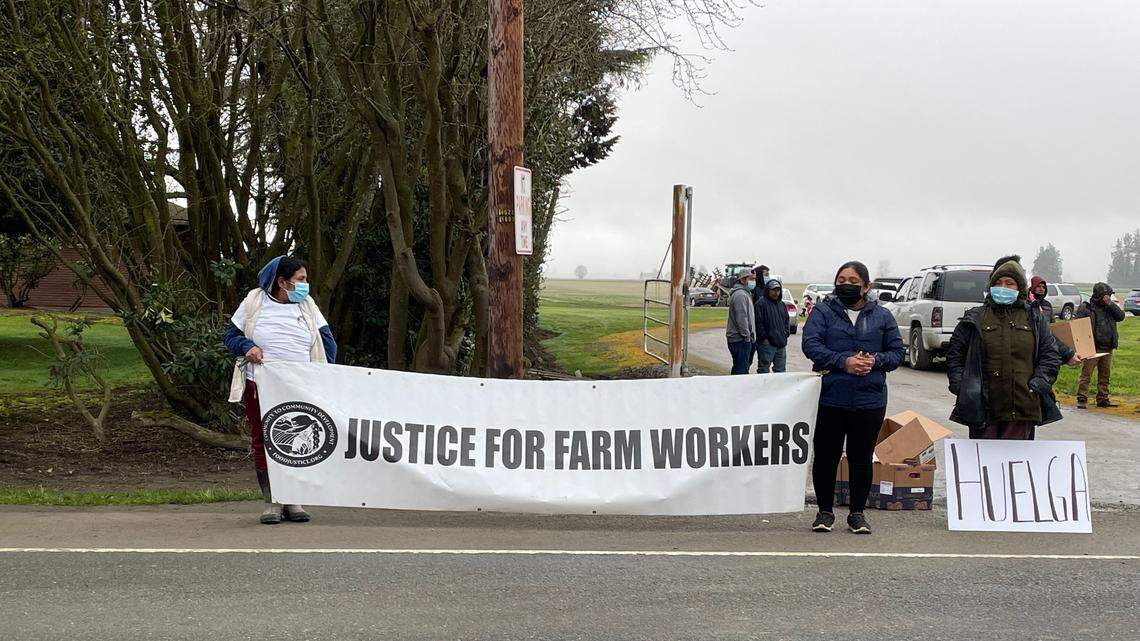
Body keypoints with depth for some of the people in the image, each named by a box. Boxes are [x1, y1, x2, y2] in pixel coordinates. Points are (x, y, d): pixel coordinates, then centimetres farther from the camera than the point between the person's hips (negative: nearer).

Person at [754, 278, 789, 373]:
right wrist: (764, 338, -16)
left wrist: (785, 335, 11)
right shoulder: (761, 303, -9)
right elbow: (758, 323, -14)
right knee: (764, 369, -3)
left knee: (781, 370, 13)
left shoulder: (782, 304, 16)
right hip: (767, 344, -8)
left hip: (781, 344, 8)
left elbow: (786, 321, 24)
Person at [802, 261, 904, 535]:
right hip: (829, 397, -1)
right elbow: (811, 344, -8)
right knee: (826, 456, 5)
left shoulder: (882, 316, 9)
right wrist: (844, 362, -19)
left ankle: (857, 513, 20)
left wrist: (875, 360, -11)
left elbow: (897, 351, 10)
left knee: (861, 459, 8)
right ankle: (825, 512, 19)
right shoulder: (823, 312, 3)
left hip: (870, 400, 1)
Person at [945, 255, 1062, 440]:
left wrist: (1039, 383, -2)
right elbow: (955, 354, 10)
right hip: (983, 408, 0)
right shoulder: (975, 319, 8)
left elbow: (1050, 354, 11)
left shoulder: (1034, 319, 11)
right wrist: (960, 384, -2)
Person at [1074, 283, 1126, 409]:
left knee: (1105, 376, 11)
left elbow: (1121, 316, -1)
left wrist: (1110, 304, -9)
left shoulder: (1110, 308, 13)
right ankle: (1082, 400, -4)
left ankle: (1103, 399, 19)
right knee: (1086, 375, -6)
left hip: (1107, 349, 6)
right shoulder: (1086, 308, -4)